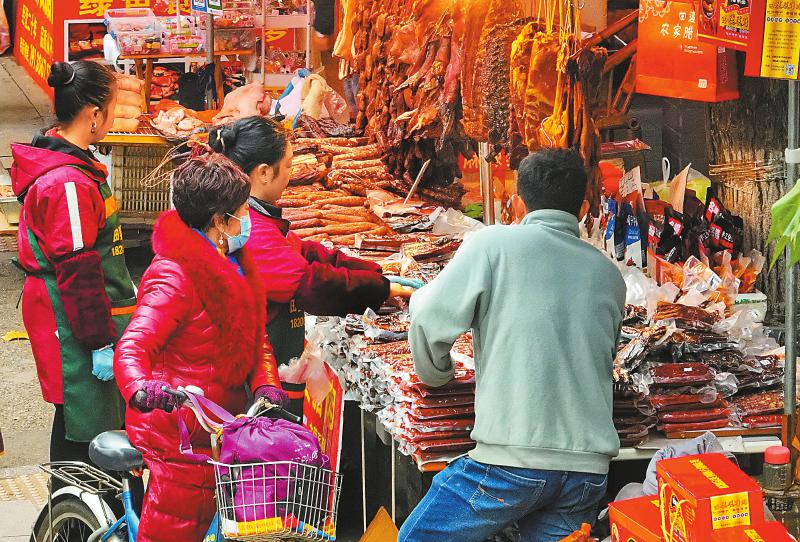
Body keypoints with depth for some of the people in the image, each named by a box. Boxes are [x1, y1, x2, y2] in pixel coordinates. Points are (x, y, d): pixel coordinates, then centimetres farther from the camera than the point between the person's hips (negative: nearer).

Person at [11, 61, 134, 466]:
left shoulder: (73, 165, 10)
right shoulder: (69, 183, -23)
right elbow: (77, 272, -23)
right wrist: (101, 342, -19)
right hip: (75, 328, -11)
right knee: (84, 435, -3)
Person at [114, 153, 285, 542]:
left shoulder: (233, 267, 11)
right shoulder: (174, 277, -20)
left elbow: (255, 338, 13)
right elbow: (133, 346, -30)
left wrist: (266, 383, -7)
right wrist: (140, 388, -51)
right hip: (177, 432, -9)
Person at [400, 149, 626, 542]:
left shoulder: (494, 244, -1)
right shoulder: (608, 275, 14)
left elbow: (430, 321, -6)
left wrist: (436, 375, 14)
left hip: (512, 461, -5)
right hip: (589, 471, 5)